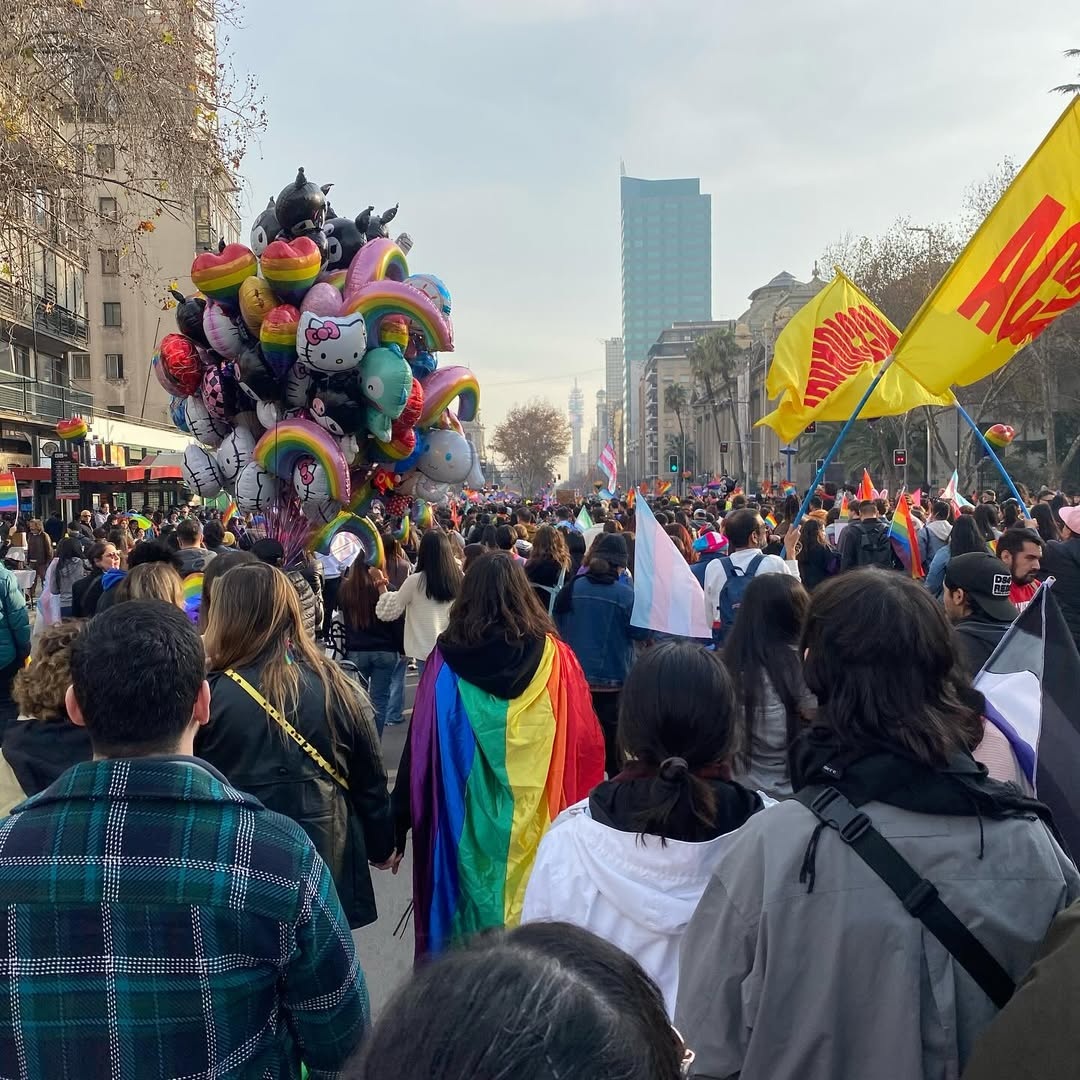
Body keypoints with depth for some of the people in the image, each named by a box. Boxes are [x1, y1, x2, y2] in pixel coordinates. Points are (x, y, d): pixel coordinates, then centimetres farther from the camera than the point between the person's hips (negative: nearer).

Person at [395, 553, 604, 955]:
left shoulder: (447, 660, -9)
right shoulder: (554, 658, -8)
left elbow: (420, 750, -5)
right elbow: (585, 747, -4)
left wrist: (400, 824, 3)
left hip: (464, 826, 0)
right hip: (535, 828, 0)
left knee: (467, 912, 14)